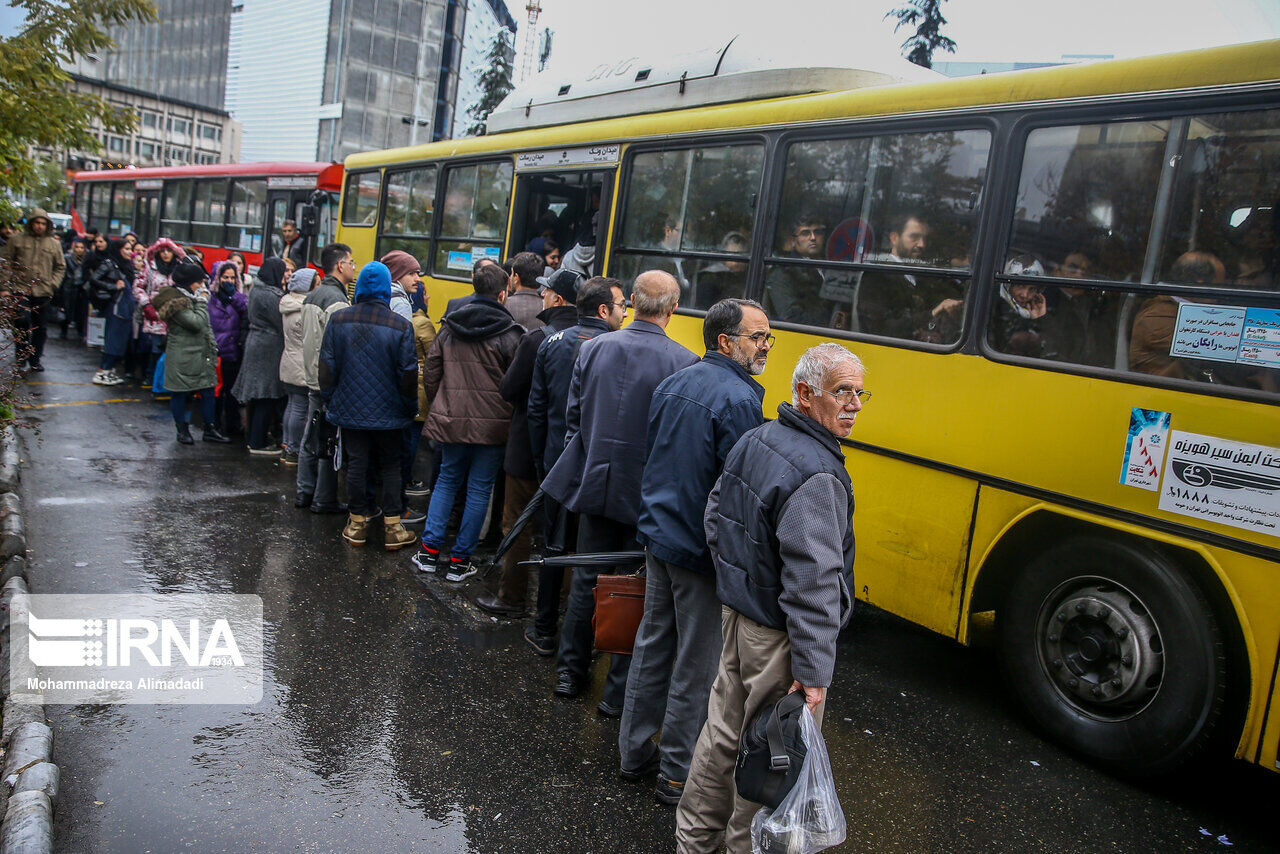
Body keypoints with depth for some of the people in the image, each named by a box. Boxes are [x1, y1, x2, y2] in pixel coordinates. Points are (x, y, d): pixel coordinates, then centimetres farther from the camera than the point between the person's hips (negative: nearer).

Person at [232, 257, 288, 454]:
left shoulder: (256, 291, 13)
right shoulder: (270, 296, -17)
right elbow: (282, 324, -17)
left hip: (255, 344, 10)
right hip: (268, 348, -10)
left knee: (258, 397, 15)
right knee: (267, 398, -5)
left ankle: (255, 439, 22)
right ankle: (258, 444, 0)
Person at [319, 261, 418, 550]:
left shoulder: (338, 320, -4)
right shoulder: (401, 326, -11)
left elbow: (327, 365, 0)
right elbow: (408, 372, -8)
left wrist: (329, 400, 12)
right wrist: (410, 407, 4)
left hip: (350, 408, 2)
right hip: (388, 411, -1)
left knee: (356, 464, 9)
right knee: (390, 465, 9)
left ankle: (357, 523, 16)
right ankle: (392, 527, 8)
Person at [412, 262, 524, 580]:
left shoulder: (449, 327, 6)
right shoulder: (509, 334, -8)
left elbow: (430, 373, 10)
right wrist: (509, 415, 6)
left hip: (451, 419, 4)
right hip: (492, 425, -4)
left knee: (447, 479, 20)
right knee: (479, 489, 6)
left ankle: (430, 550, 18)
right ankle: (460, 560, 11)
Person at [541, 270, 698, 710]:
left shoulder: (594, 348, -2)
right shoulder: (684, 363, -15)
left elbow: (573, 417, 5)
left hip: (594, 483, 4)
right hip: (648, 493, -4)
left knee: (586, 579, 18)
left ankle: (570, 672, 31)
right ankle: (619, 691, 18)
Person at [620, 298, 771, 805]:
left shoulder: (672, 384, 7)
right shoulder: (738, 399, -19)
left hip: (657, 536, 8)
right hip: (702, 553, -8)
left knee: (652, 645, 19)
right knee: (696, 667, 6)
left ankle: (634, 753, 32)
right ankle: (677, 774, 19)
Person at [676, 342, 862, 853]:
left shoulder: (753, 441, 4)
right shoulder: (816, 474, -24)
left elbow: (715, 515, 15)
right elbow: (813, 579, -26)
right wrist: (813, 670, -23)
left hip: (737, 615, 9)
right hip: (778, 637, -9)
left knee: (723, 732, 21)